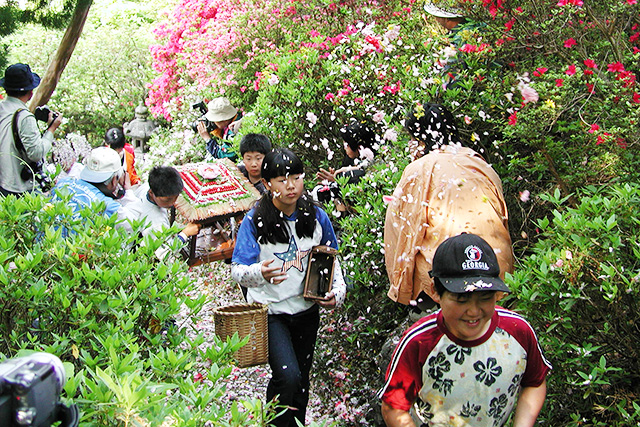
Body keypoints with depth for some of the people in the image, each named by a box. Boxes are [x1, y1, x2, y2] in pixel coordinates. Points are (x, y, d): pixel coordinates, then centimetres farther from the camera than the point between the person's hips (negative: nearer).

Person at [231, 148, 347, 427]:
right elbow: (238, 270, -17)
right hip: (269, 312, -4)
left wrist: (338, 293, -9)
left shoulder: (316, 217, -3)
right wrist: (259, 273, -39)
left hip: (306, 311, 4)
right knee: (288, 377, -21)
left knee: (301, 380, 18)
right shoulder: (255, 220, -13)